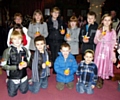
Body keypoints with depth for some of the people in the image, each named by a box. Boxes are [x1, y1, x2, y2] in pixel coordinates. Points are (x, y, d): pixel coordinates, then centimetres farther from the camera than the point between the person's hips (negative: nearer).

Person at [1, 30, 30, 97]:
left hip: (23, 77, 3)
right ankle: (8, 83, 39)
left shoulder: (24, 50, -8)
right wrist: (16, 67, -23)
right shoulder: (8, 51, -19)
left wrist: (26, 63, -16)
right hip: (12, 77, -3)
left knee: (24, 91, 18)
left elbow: (28, 60, 8)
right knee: (12, 94, 13)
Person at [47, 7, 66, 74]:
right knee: (52, 56, 7)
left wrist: (63, 32, -9)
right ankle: (53, 69, 23)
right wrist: (47, 43, -4)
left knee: (57, 56, 0)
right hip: (51, 41, 0)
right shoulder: (48, 22, 1)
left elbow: (64, 29, 16)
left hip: (59, 41, 1)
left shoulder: (60, 21, 7)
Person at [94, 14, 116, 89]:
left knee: (105, 65, 4)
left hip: (108, 51, -1)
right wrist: (99, 38, -15)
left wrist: (113, 56, -1)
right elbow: (95, 42, 6)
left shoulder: (112, 32, -1)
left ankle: (101, 81, 21)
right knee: (98, 65, 4)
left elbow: (113, 44, 1)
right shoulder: (99, 30, 2)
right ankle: (97, 80, 23)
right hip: (99, 50, 1)